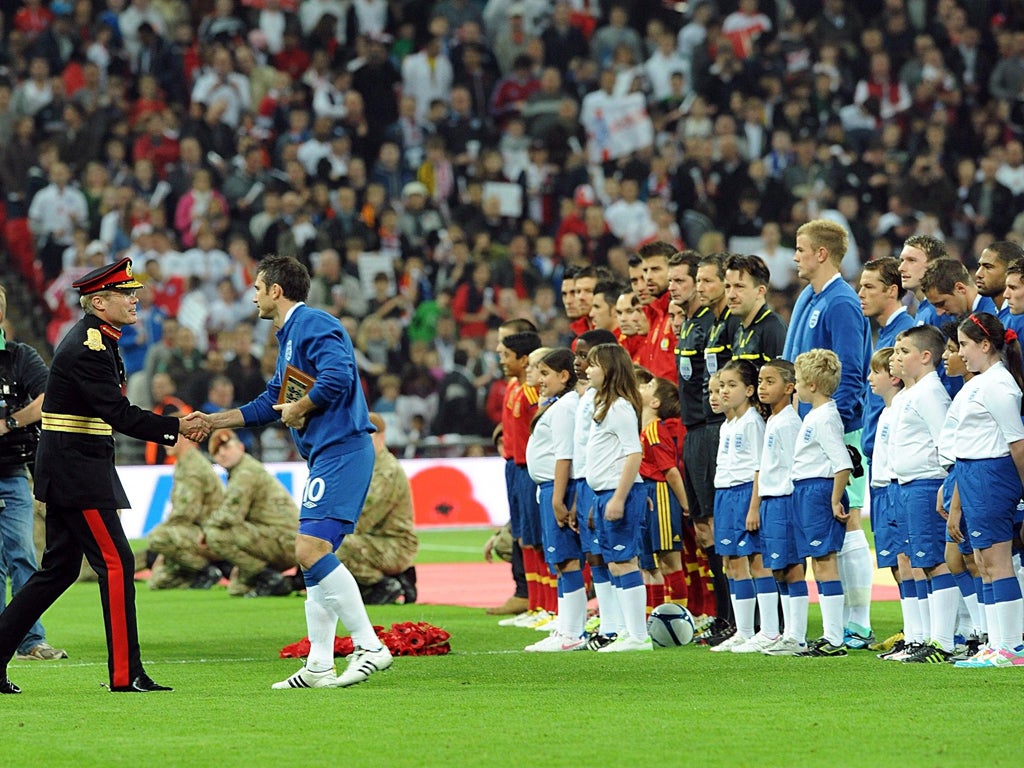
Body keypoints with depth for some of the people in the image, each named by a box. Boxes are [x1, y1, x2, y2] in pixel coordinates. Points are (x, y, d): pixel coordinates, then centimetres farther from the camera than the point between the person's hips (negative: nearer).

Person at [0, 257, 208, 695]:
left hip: (68, 471, 10)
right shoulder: (87, 349, -18)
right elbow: (119, 415, -23)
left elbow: (111, 412, 19)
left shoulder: (96, 340, 14)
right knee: (116, 563, -9)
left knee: (60, 568, 12)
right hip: (77, 471, -10)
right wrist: (176, 428, -21)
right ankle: (125, 674, -8)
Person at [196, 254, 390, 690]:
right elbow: (269, 405, 32)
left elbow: (337, 377, -25)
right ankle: (319, 666, 11)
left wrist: (298, 410, -10)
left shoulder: (314, 325, -9)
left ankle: (369, 646, -21)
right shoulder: (289, 337, 24)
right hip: (325, 457, 11)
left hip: (341, 451, -11)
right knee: (313, 556, 9)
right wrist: (210, 422, 32)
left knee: (311, 548, -20)